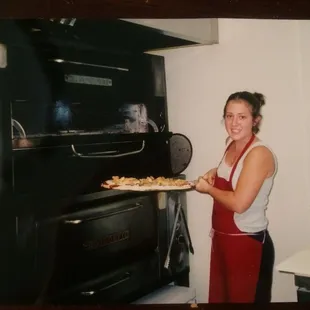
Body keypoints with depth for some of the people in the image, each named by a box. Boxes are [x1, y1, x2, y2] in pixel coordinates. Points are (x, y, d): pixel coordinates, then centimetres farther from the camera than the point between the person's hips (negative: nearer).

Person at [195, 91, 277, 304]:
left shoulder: (259, 153, -21)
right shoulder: (231, 143, 4)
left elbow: (239, 203, -27)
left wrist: (208, 188, -12)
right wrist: (215, 173, 6)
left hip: (247, 243, -8)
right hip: (221, 238, 9)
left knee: (243, 299, 6)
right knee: (218, 298, 19)